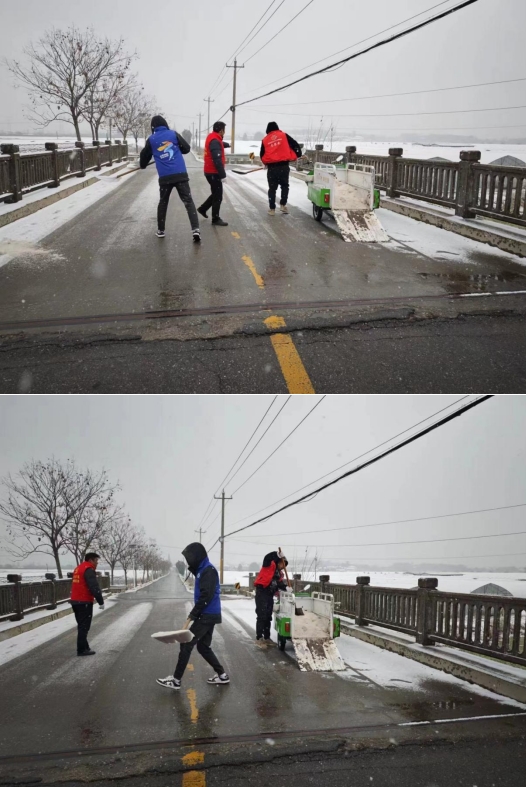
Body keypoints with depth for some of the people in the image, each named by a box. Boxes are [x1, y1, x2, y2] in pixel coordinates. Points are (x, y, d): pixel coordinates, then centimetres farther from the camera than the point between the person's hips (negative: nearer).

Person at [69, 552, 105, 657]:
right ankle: (81, 650, -2)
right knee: (84, 627, -4)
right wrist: (101, 601, -17)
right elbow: (94, 587, -21)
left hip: (76, 601, 10)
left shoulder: (78, 568, 17)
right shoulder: (89, 570, -14)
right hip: (84, 602, -10)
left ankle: (84, 647, 23)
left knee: (81, 625, 16)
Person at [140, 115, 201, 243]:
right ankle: (195, 229, -15)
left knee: (163, 203, 20)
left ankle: (160, 230, 26)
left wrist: (142, 165, 40)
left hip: (165, 177, 1)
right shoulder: (173, 134, 4)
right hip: (180, 174, -1)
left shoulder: (151, 140, 6)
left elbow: (144, 156, 18)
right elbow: (187, 148, 8)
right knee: (188, 202, 0)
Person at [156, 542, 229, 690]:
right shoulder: (202, 570, 15)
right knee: (203, 646, 15)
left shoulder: (208, 570, -16)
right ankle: (222, 675, 21)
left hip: (207, 616, -10)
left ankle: (176, 680, 0)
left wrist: (193, 613, -17)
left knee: (186, 643, -6)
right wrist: (195, 613, 13)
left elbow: (207, 595, -23)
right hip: (208, 615, 10)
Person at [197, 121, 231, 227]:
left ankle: (203, 208, 30)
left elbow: (220, 144, 36)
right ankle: (215, 219, 4)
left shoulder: (212, 138, 10)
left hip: (210, 172, 10)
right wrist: (222, 175, -27)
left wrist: (227, 144, 56)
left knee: (216, 193, 21)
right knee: (218, 196, -3)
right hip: (214, 173, -10)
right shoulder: (215, 141, -21)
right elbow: (217, 160, -28)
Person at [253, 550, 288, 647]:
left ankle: (267, 637, 22)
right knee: (262, 616, -8)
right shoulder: (270, 565, -3)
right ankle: (259, 638, -4)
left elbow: (280, 584, 9)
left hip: (270, 595, 9)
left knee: (268, 617, 13)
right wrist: (278, 555, -22)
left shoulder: (279, 573, 19)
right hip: (262, 593, -8)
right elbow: (267, 557, -23)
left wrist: (287, 589, -8)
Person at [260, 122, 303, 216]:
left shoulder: (265, 140, 10)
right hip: (283, 166, -1)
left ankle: (272, 208, 8)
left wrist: (266, 163, 31)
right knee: (285, 185, 16)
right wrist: (297, 155, 15)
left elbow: (262, 155, 14)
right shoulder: (284, 135, 6)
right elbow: (295, 145, 3)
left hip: (271, 167, 1)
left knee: (272, 188, 8)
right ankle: (283, 204, 8)